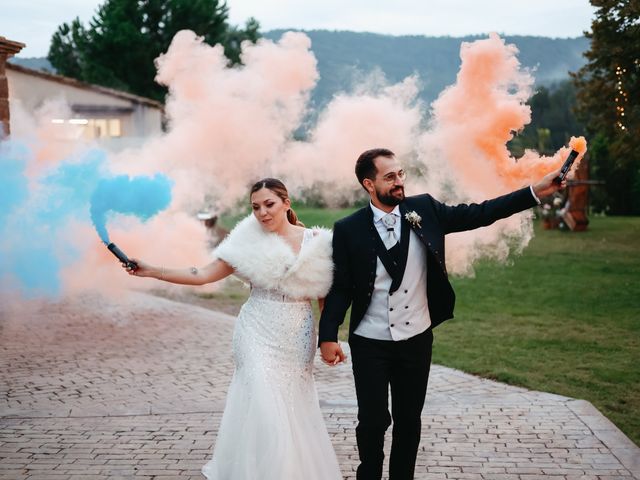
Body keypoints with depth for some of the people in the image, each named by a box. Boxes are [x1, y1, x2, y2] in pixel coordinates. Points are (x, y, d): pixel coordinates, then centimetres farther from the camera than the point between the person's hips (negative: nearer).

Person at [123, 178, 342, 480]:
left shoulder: (316, 241, -1)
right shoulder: (250, 242, -2)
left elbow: (324, 294, 5)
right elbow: (203, 275, -3)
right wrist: (150, 271, -10)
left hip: (298, 339, 1)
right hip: (260, 335, -1)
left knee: (294, 408, 6)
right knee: (264, 407, -7)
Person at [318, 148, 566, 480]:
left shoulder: (423, 209, -3)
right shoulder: (348, 229, -9)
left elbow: (478, 214, -2)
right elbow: (340, 287, -8)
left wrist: (536, 191, -7)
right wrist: (328, 335, -18)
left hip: (416, 340, 2)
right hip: (370, 344, -2)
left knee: (409, 419, 14)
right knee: (374, 420, 5)